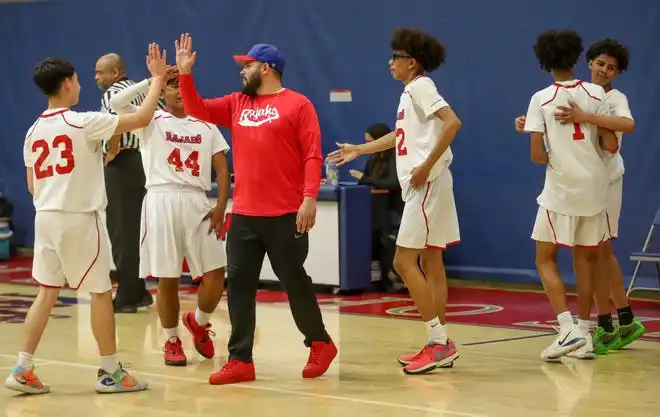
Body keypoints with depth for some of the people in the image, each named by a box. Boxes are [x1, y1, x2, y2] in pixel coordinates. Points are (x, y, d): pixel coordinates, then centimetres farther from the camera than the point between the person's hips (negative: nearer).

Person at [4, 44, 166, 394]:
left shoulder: (34, 132, 8)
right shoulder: (84, 123, -12)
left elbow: (31, 185, 14)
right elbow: (142, 118, -12)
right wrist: (158, 78, 0)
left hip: (45, 217, 6)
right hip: (79, 219, -6)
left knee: (47, 293, 11)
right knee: (101, 292, 5)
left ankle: (22, 370, 6)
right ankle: (110, 372, 11)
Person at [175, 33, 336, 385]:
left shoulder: (297, 105, -5)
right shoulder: (236, 104, 14)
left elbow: (312, 155, -10)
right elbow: (198, 110, 14)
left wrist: (310, 198, -18)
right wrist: (185, 73, 3)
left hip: (285, 215, -6)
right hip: (243, 215, 6)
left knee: (294, 281, 3)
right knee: (238, 284, 2)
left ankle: (320, 344, 22)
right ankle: (240, 360, 6)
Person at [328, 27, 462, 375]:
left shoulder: (420, 86, -10)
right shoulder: (411, 91, 18)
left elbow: (453, 122, -24)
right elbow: (402, 135, 32)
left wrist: (427, 165, -23)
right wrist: (358, 150, 38)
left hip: (427, 184, -10)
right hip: (421, 187, 10)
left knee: (404, 261, -10)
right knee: (429, 261, 9)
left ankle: (438, 342, -10)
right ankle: (440, 344, 12)